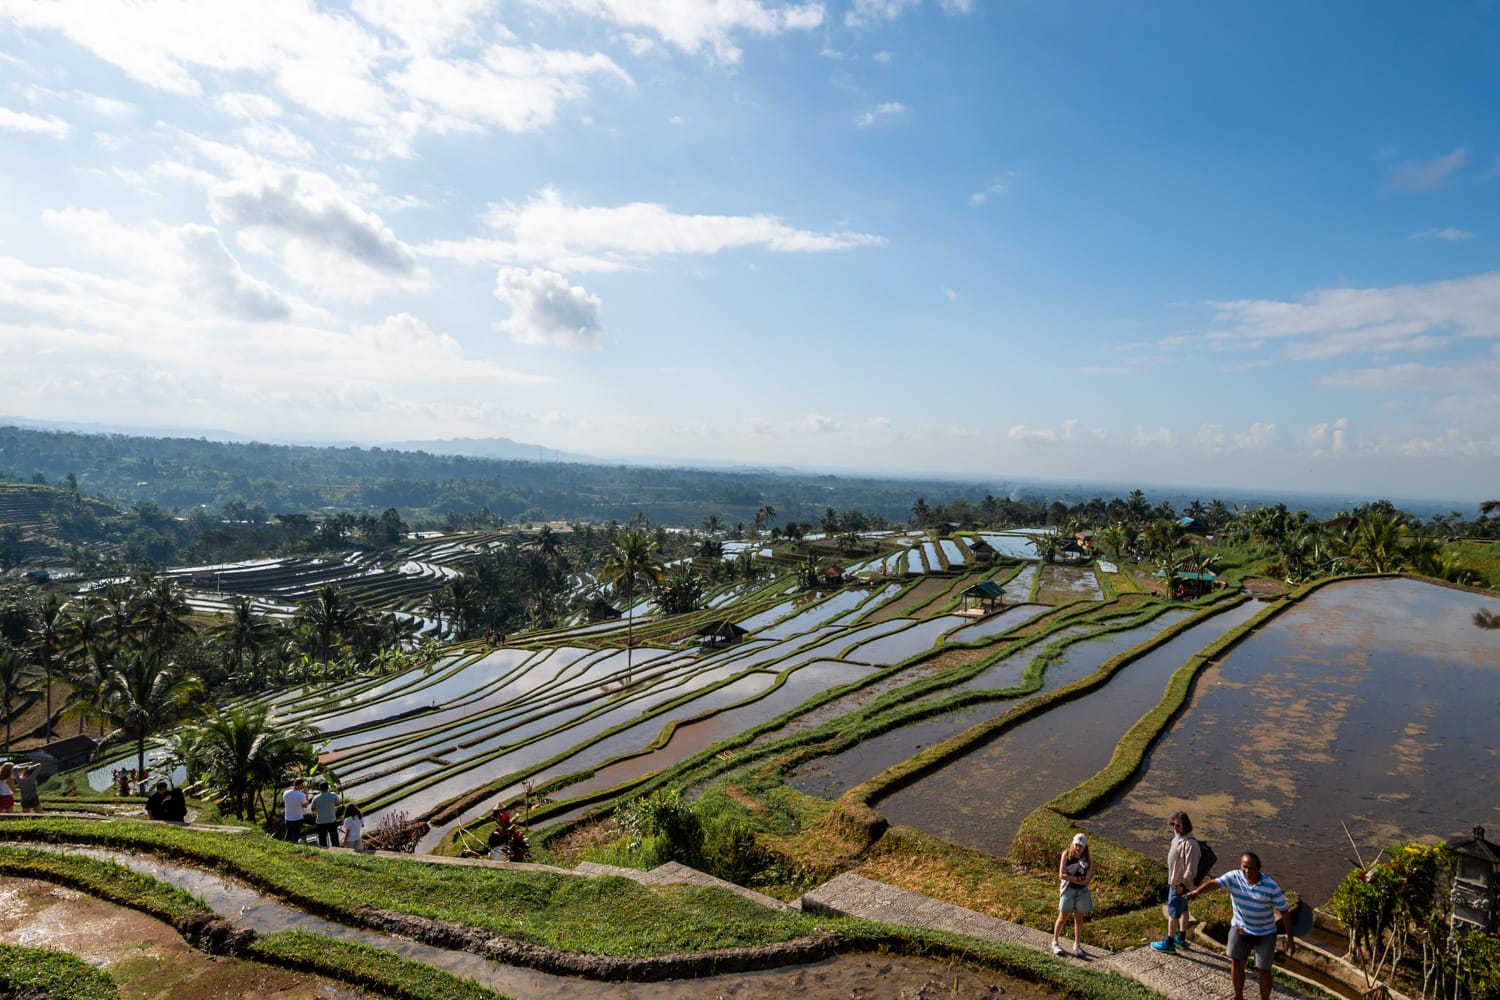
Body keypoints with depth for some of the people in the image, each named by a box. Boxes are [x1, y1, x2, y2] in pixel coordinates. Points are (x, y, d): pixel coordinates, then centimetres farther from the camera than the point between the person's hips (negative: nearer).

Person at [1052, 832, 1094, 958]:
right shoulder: (1066, 854, -7)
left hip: (1082, 891, 2)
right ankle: (1055, 943, 18)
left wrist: (1070, 879, -16)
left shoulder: (1088, 860, -5)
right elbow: (1062, 875, -13)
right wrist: (1078, 879, -14)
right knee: (1062, 918, 5)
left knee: (1079, 918, 9)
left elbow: (1086, 881, -11)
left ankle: (1077, 945, 24)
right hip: (1067, 889, -2)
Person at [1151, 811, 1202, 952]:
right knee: (1182, 910, 22)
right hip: (1175, 881, 9)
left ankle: (1169, 943, 15)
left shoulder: (1190, 844, -28)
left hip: (1180, 884, -9)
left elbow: (1191, 868, -26)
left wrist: (1182, 884, -22)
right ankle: (1181, 938, 37)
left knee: (1173, 912, 3)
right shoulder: (1178, 837, 2)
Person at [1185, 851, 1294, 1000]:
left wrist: (1290, 939, -7)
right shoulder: (1234, 877, -18)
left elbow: (1284, 912, -11)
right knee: (1236, 964, 12)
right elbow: (1214, 883, -33)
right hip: (1239, 928, 2)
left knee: (1263, 970, 6)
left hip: (1264, 934, -2)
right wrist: (1196, 892, -52)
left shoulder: (1271, 886, -20)